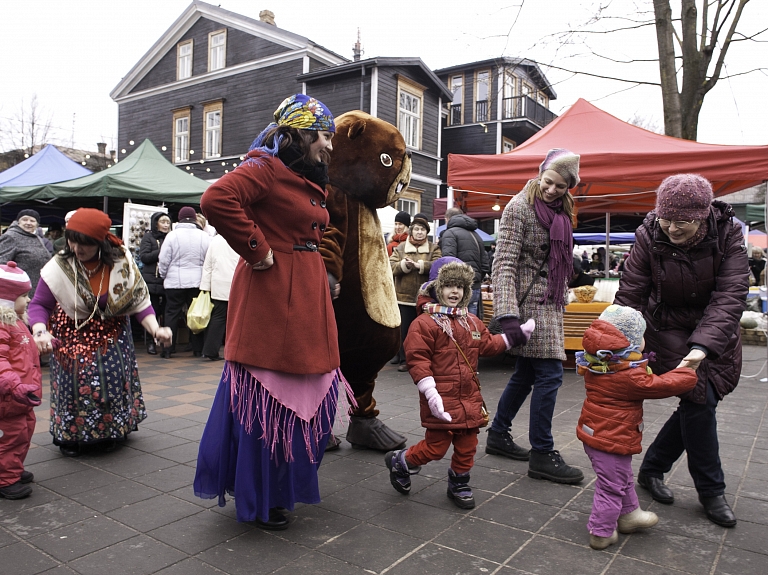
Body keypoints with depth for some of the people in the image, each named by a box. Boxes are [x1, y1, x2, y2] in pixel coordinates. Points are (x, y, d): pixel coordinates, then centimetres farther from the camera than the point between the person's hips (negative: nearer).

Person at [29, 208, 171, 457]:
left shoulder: (122, 262, -19)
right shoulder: (59, 267, -21)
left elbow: (139, 301, -15)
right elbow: (39, 305, -16)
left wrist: (155, 329, -29)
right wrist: (40, 332, -36)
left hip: (111, 334, 1)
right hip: (72, 336, -1)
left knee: (114, 384, 5)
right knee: (74, 388, 2)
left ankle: (111, 432, 27)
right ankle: (71, 437, 23)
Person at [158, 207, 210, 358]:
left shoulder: (172, 235, -6)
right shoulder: (204, 236, -1)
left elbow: (163, 260, -4)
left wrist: (164, 275, 12)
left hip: (175, 282, -1)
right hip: (198, 282, 2)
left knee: (172, 313, 7)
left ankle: (168, 348, 8)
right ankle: (197, 348, 11)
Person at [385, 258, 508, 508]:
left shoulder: (471, 321, 10)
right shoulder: (424, 323, -14)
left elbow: (487, 345, 23)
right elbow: (417, 359, -18)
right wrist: (430, 393, -23)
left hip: (469, 398, 7)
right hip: (441, 399, -7)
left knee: (467, 446, 14)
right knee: (436, 446, 1)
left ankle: (458, 485, 35)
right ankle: (399, 462, 27)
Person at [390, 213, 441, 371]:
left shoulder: (434, 248, 8)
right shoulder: (400, 248, 10)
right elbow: (391, 267, -2)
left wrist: (419, 265, -22)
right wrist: (404, 265, -20)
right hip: (404, 297, 1)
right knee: (404, 330, 4)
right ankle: (404, 360, 15)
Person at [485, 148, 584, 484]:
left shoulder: (559, 211, 13)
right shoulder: (520, 207, -12)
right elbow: (504, 264, -19)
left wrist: (561, 300, 20)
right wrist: (508, 315, -28)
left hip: (548, 302, 9)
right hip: (530, 301, -9)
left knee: (526, 372, 14)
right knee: (549, 374, -7)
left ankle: (498, 435, 27)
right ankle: (542, 455, 4)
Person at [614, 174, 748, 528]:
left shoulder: (728, 234, -17)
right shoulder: (649, 238, -18)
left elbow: (730, 296, -25)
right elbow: (630, 296, -18)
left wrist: (702, 346, -39)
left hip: (717, 333, 3)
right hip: (671, 330, -2)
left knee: (698, 404, 4)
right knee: (699, 400, -12)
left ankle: (651, 469, 24)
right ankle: (711, 491, 9)